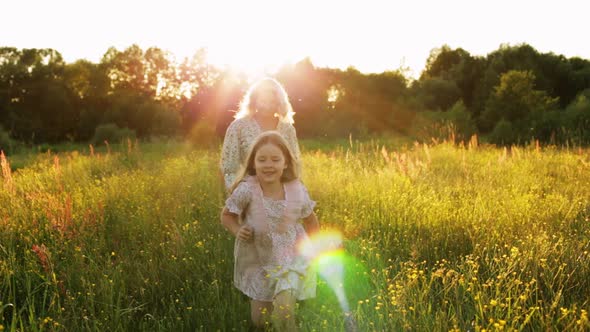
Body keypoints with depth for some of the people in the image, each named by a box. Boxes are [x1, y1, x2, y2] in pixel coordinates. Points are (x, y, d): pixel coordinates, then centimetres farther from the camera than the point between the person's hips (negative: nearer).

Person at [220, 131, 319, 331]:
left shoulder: (297, 190, -13)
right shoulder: (246, 189, -20)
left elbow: (310, 219, 5)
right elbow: (226, 215, -5)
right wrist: (237, 231, -23)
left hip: (290, 259, 0)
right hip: (257, 261, 0)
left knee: (284, 310, -21)